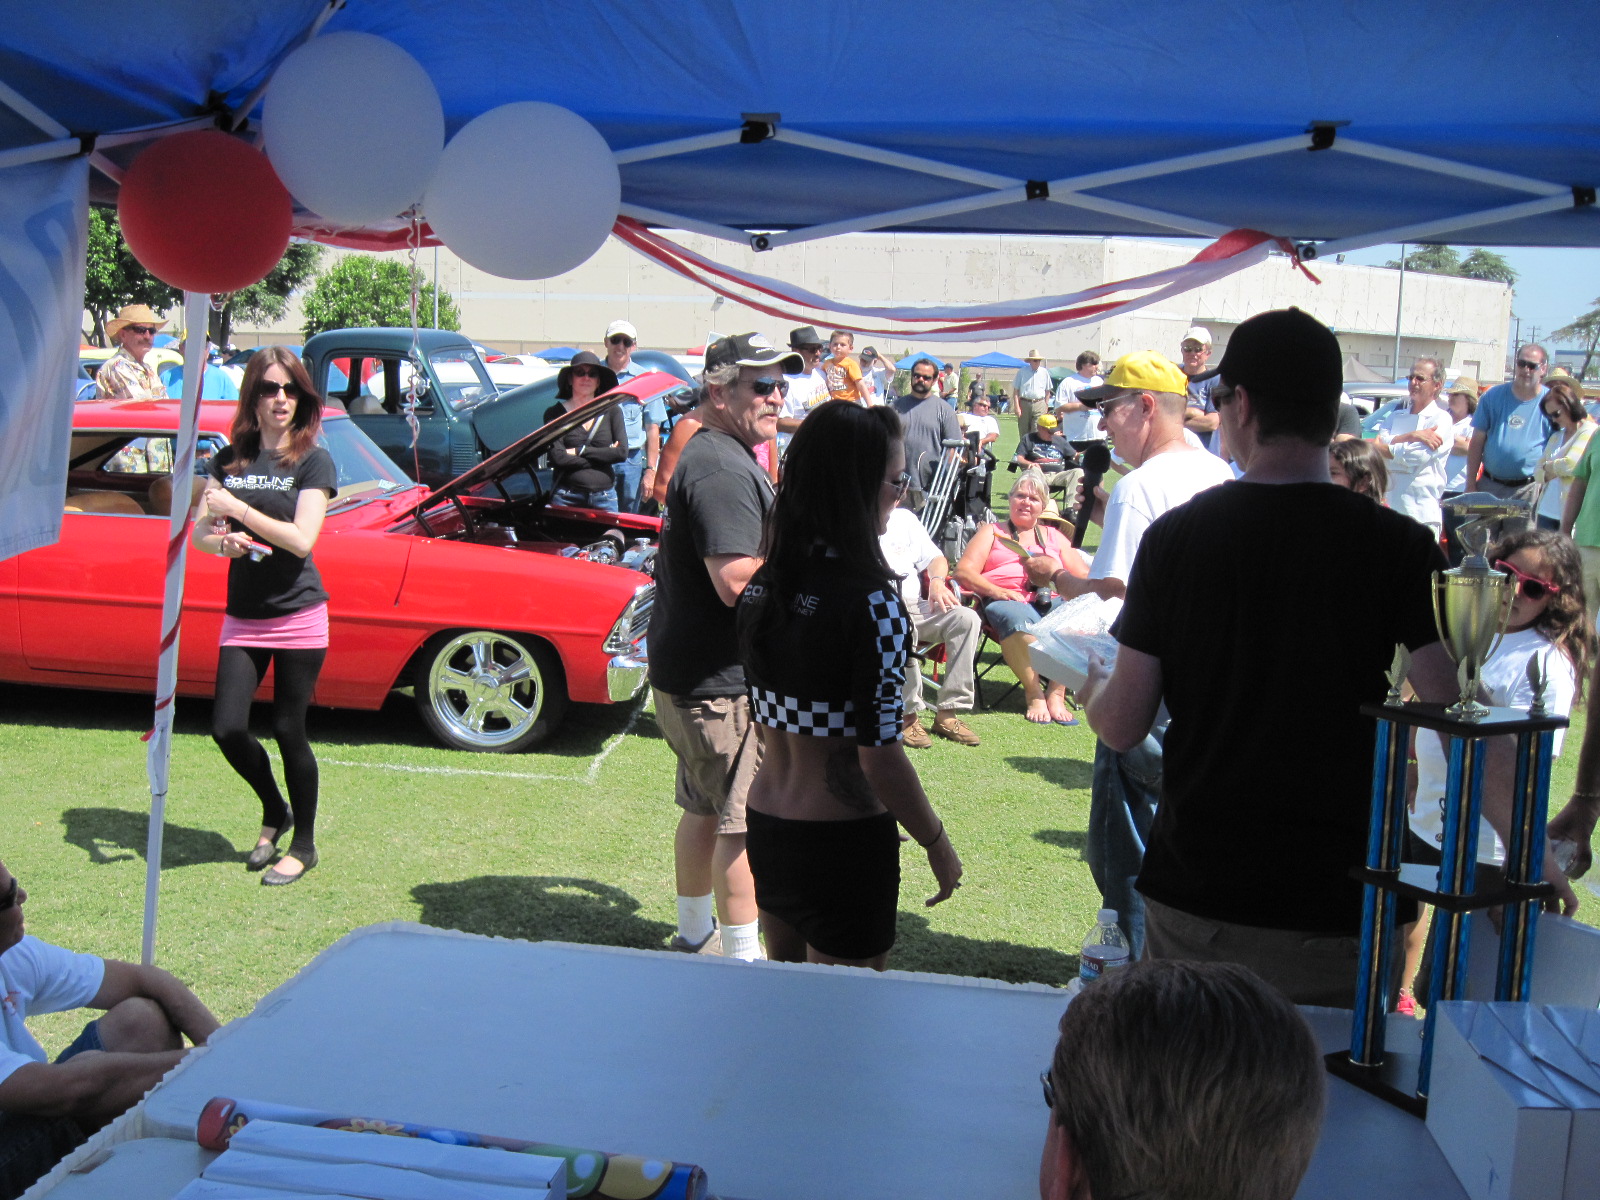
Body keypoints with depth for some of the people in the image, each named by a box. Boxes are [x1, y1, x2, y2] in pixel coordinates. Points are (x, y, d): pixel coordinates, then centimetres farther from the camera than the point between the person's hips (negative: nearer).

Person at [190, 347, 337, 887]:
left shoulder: (313, 461, -5)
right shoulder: (229, 459, 7)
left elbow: (302, 540, -17)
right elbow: (198, 533, 3)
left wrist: (237, 509, -22)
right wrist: (220, 540, -19)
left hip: (298, 618, -4)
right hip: (242, 618, 4)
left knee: (289, 732, 1)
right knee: (227, 729, -1)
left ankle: (304, 845, 19)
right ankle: (274, 812, 27)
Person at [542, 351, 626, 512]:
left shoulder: (612, 411, 11)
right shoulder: (555, 413, 4)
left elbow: (622, 452, -2)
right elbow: (558, 457, -9)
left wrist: (579, 451, -6)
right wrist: (604, 455, -5)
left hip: (605, 497, 2)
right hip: (567, 498, -2)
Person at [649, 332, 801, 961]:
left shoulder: (713, 456, 15)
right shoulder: (721, 469, -22)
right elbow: (737, 583, -30)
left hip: (688, 671, 11)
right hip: (722, 680, -11)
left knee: (704, 808, 21)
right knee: (744, 821, -2)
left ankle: (695, 935, 35)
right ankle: (744, 962, 7)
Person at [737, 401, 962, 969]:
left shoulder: (762, 584, 1)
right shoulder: (870, 601, -21)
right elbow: (879, 756, -21)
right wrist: (938, 844, -8)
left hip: (766, 822, 7)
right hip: (844, 840, -7)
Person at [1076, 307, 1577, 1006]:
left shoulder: (1174, 536, -6)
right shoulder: (1400, 548, -9)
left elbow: (1121, 727, -3)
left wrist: (1092, 688, 19)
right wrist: (1532, 855, 0)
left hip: (1193, 901, 1)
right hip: (1337, 914, -1)